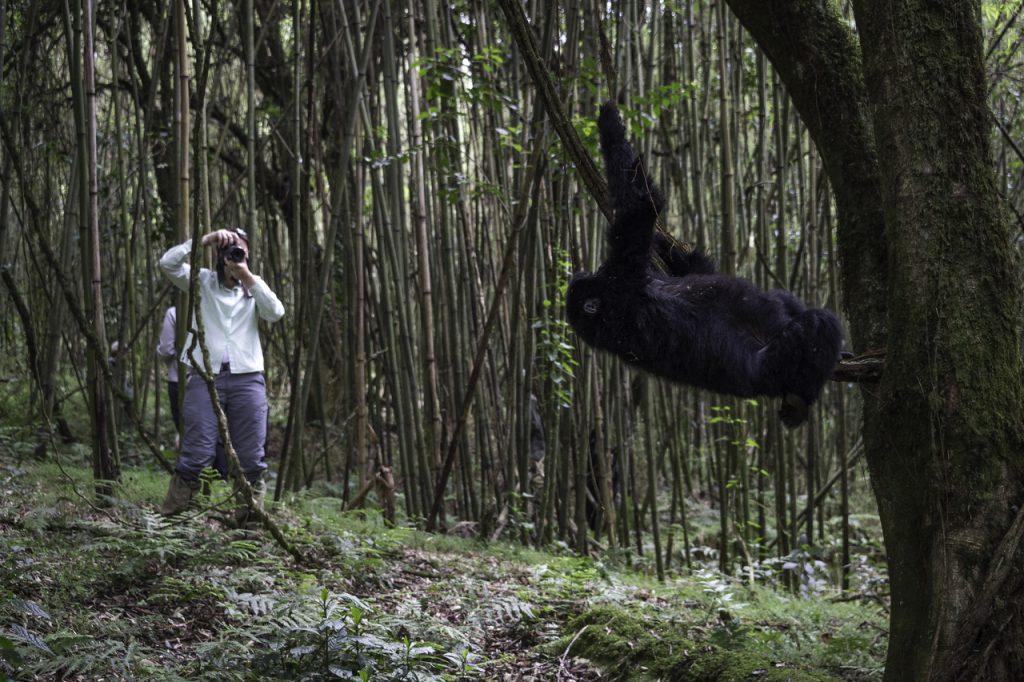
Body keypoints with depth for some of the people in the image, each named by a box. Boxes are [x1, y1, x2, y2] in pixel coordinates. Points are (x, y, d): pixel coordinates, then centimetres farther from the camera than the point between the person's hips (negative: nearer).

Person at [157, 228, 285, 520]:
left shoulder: (254, 287, 15)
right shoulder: (203, 281, 11)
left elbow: (276, 313, -4)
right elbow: (168, 262, -4)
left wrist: (247, 276, -8)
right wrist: (205, 240, -9)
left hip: (247, 379, 2)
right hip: (205, 376, -2)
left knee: (251, 457, 2)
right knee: (197, 454, -9)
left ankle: (250, 515, 11)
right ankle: (168, 517, -3)